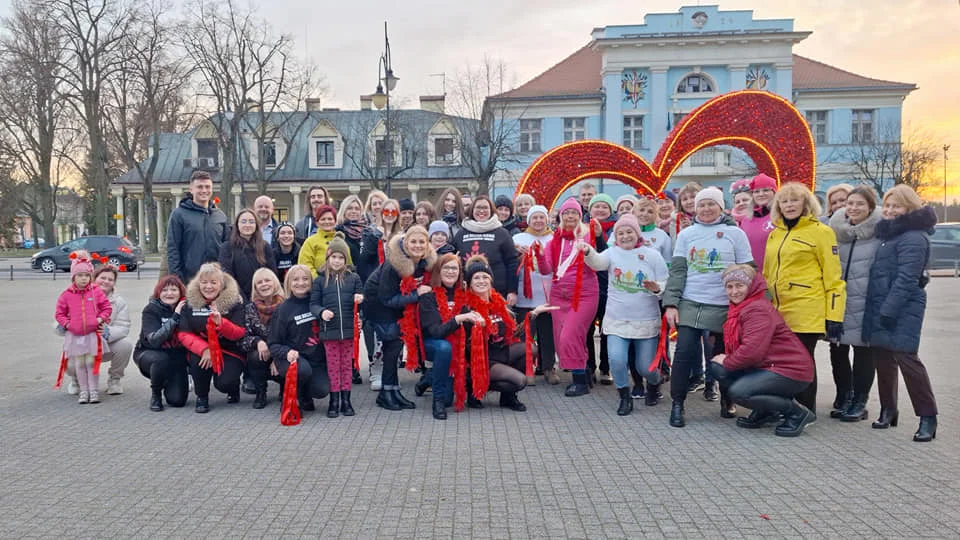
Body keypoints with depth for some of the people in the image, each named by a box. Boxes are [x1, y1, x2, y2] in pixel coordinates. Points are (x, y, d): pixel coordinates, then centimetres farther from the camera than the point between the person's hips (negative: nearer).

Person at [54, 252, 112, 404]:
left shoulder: (96, 291, -1)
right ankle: (83, 391, 16)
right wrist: (66, 323, -6)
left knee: (91, 363, 1)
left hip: (92, 334, -1)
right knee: (79, 364, 8)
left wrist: (100, 319, -9)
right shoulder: (67, 295, 1)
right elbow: (59, 312, 7)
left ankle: (94, 391, 8)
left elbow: (107, 307, 4)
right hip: (74, 335, 2)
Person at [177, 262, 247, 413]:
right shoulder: (190, 302, -2)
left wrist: (221, 323, -32)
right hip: (200, 349, 2)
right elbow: (183, 334, -6)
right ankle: (202, 397, -3)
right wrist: (204, 349, -24)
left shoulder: (234, 301, -7)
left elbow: (240, 334, -12)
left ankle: (234, 388, 17)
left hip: (230, 351, -2)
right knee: (199, 360, -32)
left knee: (224, 383, -24)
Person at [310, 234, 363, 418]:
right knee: (333, 367, 7)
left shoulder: (353, 278, 6)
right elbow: (313, 303, 2)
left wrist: (360, 300, -12)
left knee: (347, 366, 9)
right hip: (329, 330, -1)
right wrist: (321, 312, -17)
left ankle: (346, 400, 19)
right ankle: (334, 401, 17)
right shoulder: (320, 280, 3)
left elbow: (360, 298, 11)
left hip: (349, 330, 1)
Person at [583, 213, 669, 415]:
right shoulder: (613, 253, 1)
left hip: (646, 322, 0)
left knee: (645, 367, 5)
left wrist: (656, 288, -24)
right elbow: (597, 262, -22)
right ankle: (625, 398, 8)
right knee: (616, 359, -17)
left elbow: (666, 285, -1)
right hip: (617, 321, 1)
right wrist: (587, 252, -43)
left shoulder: (652, 255, -1)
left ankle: (654, 384, 42)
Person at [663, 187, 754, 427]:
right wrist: (671, 304, -5)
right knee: (684, 354, -5)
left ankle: (727, 400, 29)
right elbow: (677, 272, 4)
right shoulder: (686, 234, 8)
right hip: (689, 305, 1)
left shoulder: (735, 234, 5)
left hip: (723, 307, 0)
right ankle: (677, 405, 6)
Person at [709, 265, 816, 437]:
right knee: (718, 368, -1)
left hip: (791, 371, -10)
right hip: (765, 367, 10)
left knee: (737, 392, -24)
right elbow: (735, 345, 15)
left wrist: (727, 361, -13)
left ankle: (797, 413, -6)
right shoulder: (739, 308, 13)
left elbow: (752, 351, -28)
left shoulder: (758, 310, -18)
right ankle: (764, 412, 10)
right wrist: (727, 360, -4)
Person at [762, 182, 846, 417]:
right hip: (777, 311, 6)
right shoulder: (775, 234, 15)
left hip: (807, 311, -6)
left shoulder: (820, 232, -4)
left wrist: (834, 316, -12)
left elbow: (834, 278, -7)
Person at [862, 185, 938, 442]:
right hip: (881, 307, 9)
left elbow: (906, 278, -19)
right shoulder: (889, 233, 18)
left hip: (902, 310, -9)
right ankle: (888, 410, 23)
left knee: (906, 358, -8)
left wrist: (889, 310, -22)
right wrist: (880, 310, 16)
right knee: (883, 358, 12)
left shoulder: (913, 237, -12)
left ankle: (928, 418, 2)